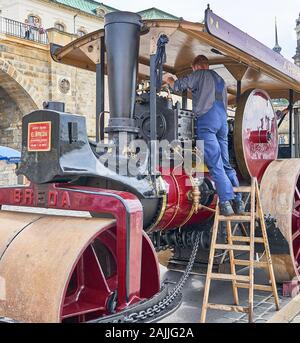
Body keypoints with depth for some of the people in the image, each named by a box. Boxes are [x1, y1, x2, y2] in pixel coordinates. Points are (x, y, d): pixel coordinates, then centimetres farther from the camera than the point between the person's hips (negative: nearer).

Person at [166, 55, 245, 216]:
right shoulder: (220, 79, 30)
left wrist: (170, 80, 30)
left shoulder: (200, 74, 9)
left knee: (215, 164, -11)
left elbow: (177, 85, 8)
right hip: (223, 120, 7)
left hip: (206, 119, -7)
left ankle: (226, 202, -19)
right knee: (225, 163, 8)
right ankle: (238, 202, 2)